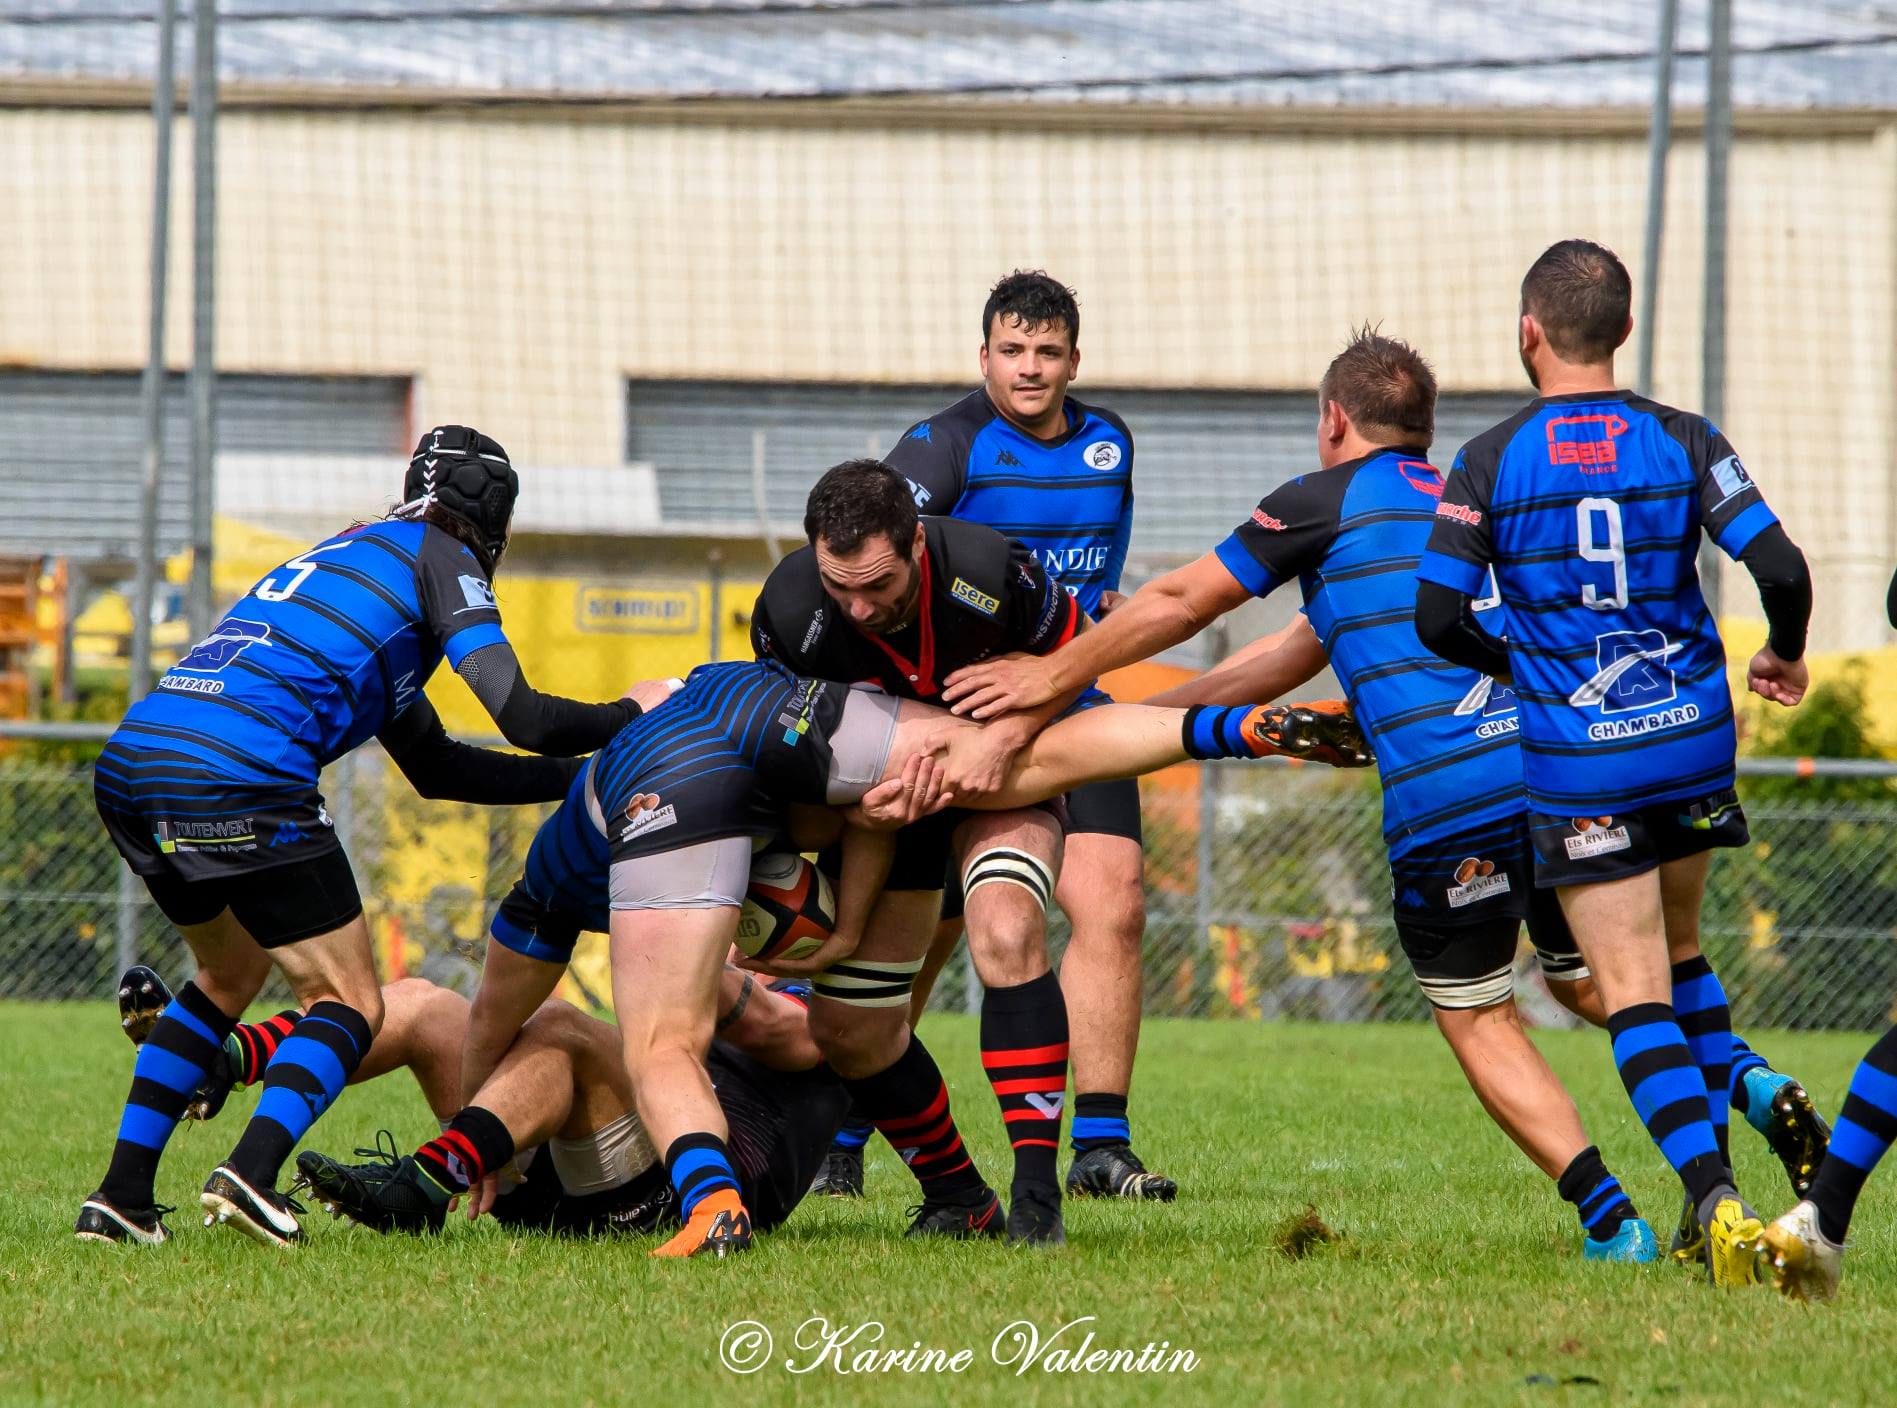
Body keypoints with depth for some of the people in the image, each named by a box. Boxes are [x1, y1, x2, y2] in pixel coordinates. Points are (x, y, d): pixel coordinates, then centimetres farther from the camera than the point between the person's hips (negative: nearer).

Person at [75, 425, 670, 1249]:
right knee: (351, 1004, 4)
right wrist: (632, 716, 16)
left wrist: (585, 776, 35)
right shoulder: (438, 559, 9)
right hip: (237, 780, -8)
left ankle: (121, 1195, 21)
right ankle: (250, 1173, -20)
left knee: (231, 975, 29)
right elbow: (524, 719, -2)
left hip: (128, 768, 8)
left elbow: (434, 765, 35)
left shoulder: (352, 553, 33)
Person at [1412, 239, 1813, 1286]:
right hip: (1693, 736, 3)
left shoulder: (1490, 462, -6)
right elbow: (1781, 568, -8)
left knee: (1634, 993, -4)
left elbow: (1437, 617, -7)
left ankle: (1719, 1203, -20)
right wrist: (1783, 657, 13)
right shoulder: (1682, 442, -1)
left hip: (1577, 762, -3)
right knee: (1678, 954, 24)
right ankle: (1713, 1182, 16)